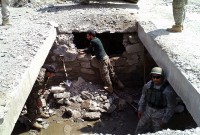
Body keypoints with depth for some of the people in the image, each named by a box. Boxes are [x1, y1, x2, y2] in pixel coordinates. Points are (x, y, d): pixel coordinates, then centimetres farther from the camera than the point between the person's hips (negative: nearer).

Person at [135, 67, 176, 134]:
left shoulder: (169, 90, -28)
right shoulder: (148, 85, -13)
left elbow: (171, 107, -18)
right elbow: (143, 96, 4)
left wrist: (165, 121, -14)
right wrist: (140, 109, 6)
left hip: (160, 115, -4)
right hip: (148, 111, 5)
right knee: (140, 130, 18)